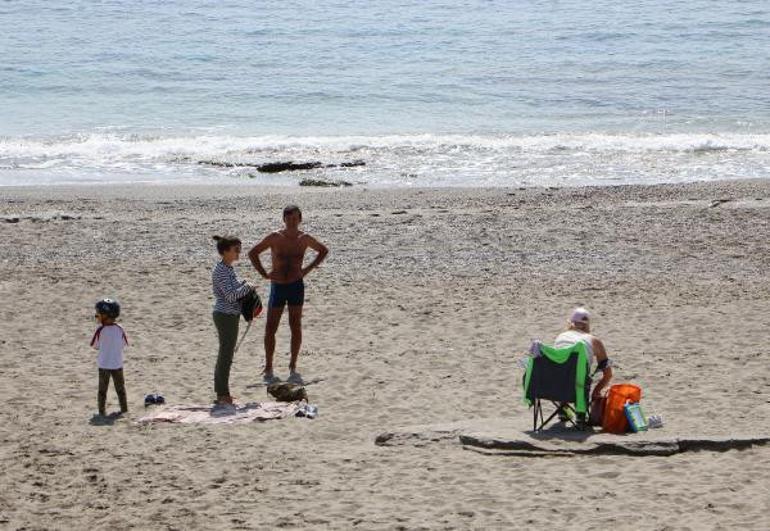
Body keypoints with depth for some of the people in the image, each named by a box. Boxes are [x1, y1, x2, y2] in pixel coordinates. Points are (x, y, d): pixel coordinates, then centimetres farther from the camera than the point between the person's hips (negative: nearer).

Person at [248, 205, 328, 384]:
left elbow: (323, 250, 17)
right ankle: (268, 369, 9)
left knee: (296, 328, 3)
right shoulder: (275, 238, -7)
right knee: (270, 329, 0)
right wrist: (264, 274, -5)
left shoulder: (304, 239, 0)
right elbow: (253, 253, 1)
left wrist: (308, 269, 6)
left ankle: (293, 368, 13)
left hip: (296, 286, 1)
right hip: (277, 286, -1)